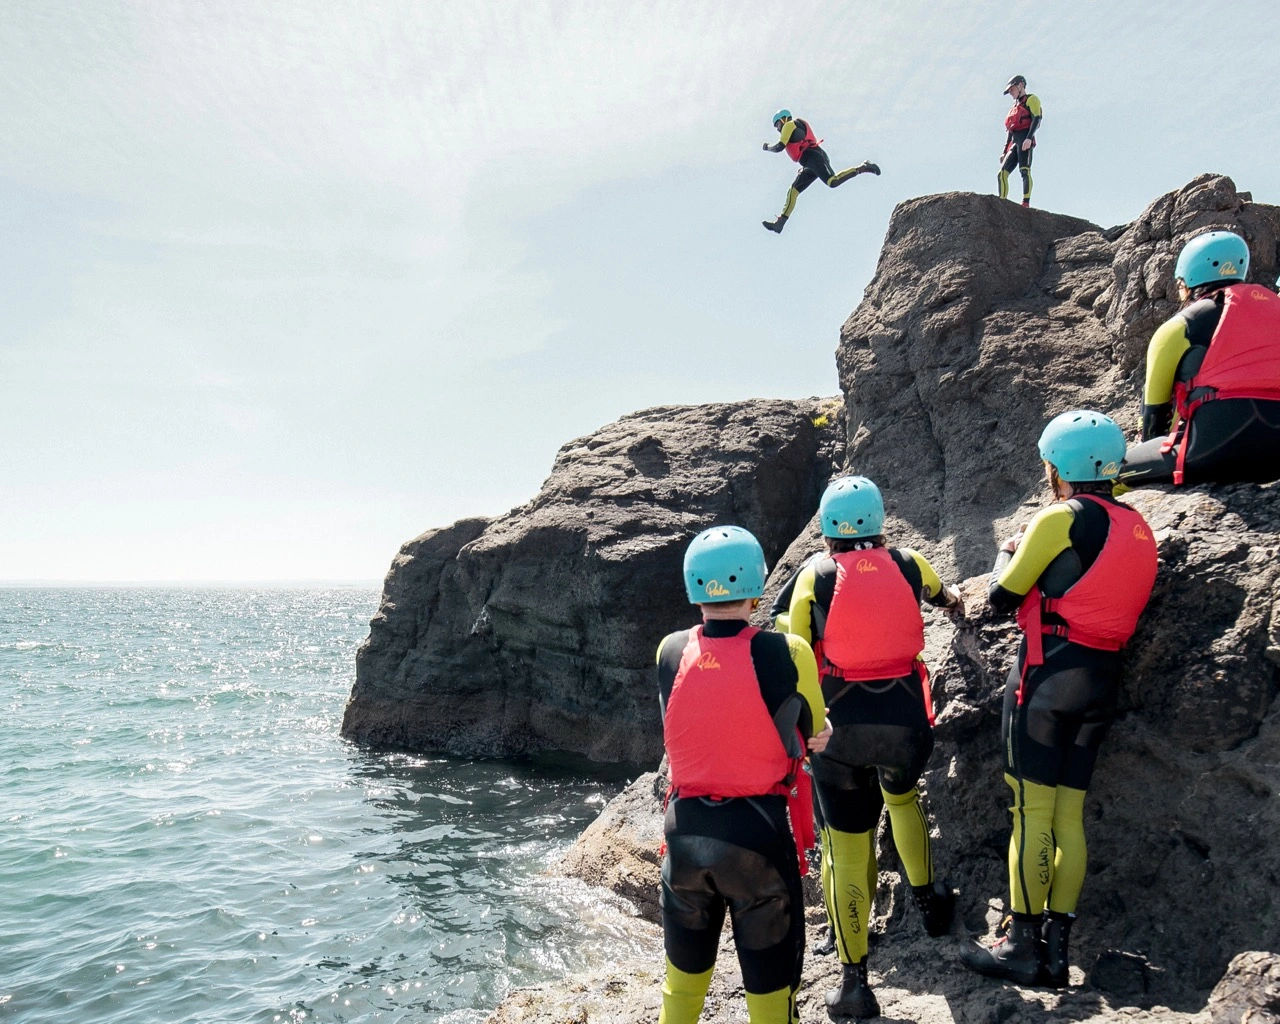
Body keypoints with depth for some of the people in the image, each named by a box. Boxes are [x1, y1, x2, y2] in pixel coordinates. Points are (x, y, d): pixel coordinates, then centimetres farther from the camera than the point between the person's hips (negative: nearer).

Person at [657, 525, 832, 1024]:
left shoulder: (669, 652, -7)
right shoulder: (788, 654, -16)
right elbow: (811, 735, 0)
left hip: (686, 828, 3)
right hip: (759, 832, -3)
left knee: (686, 962, 23)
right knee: (769, 973, 13)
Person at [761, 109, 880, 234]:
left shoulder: (789, 125, 5)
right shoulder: (798, 130, 33)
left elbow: (779, 147, -4)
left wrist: (767, 146, 13)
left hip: (813, 157, -10)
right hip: (809, 165, 10)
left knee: (833, 182, -27)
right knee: (792, 192, 4)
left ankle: (862, 168, -16)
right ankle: (780, 223, -2)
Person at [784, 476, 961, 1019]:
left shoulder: (814, 575, -2)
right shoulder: (908, 564, 4)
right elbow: (937, 592, 29)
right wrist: (952, 599, 51)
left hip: (840, 724, -2)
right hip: (904, 715, 2)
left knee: (846, 845, 6)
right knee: (902, 795, 34)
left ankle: (854, 980, 11)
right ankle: (927, 899, 44)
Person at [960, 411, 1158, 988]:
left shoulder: (1062, 517, -9)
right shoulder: (1138, 529, 14)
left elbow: (1002, 597, -4)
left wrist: (1008, 552, 15)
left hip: (1050, 671, -7)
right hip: (1102, 681, 8)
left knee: (1033, 812, -4)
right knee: (1069, 815, 9)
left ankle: (1022, 946, 0)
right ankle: (1057, 948, 13)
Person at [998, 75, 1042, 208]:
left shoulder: (1031, 99, 8)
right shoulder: (1015, 106, 32)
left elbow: (1036, 119, -7)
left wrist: (1029, 138, -23)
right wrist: (1004, 151, 21)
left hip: (1024, 140, -8)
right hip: (1014, 142, 8)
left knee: (1024, 171, -22)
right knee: (1002, 174, -4)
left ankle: (1026, 203, -32)